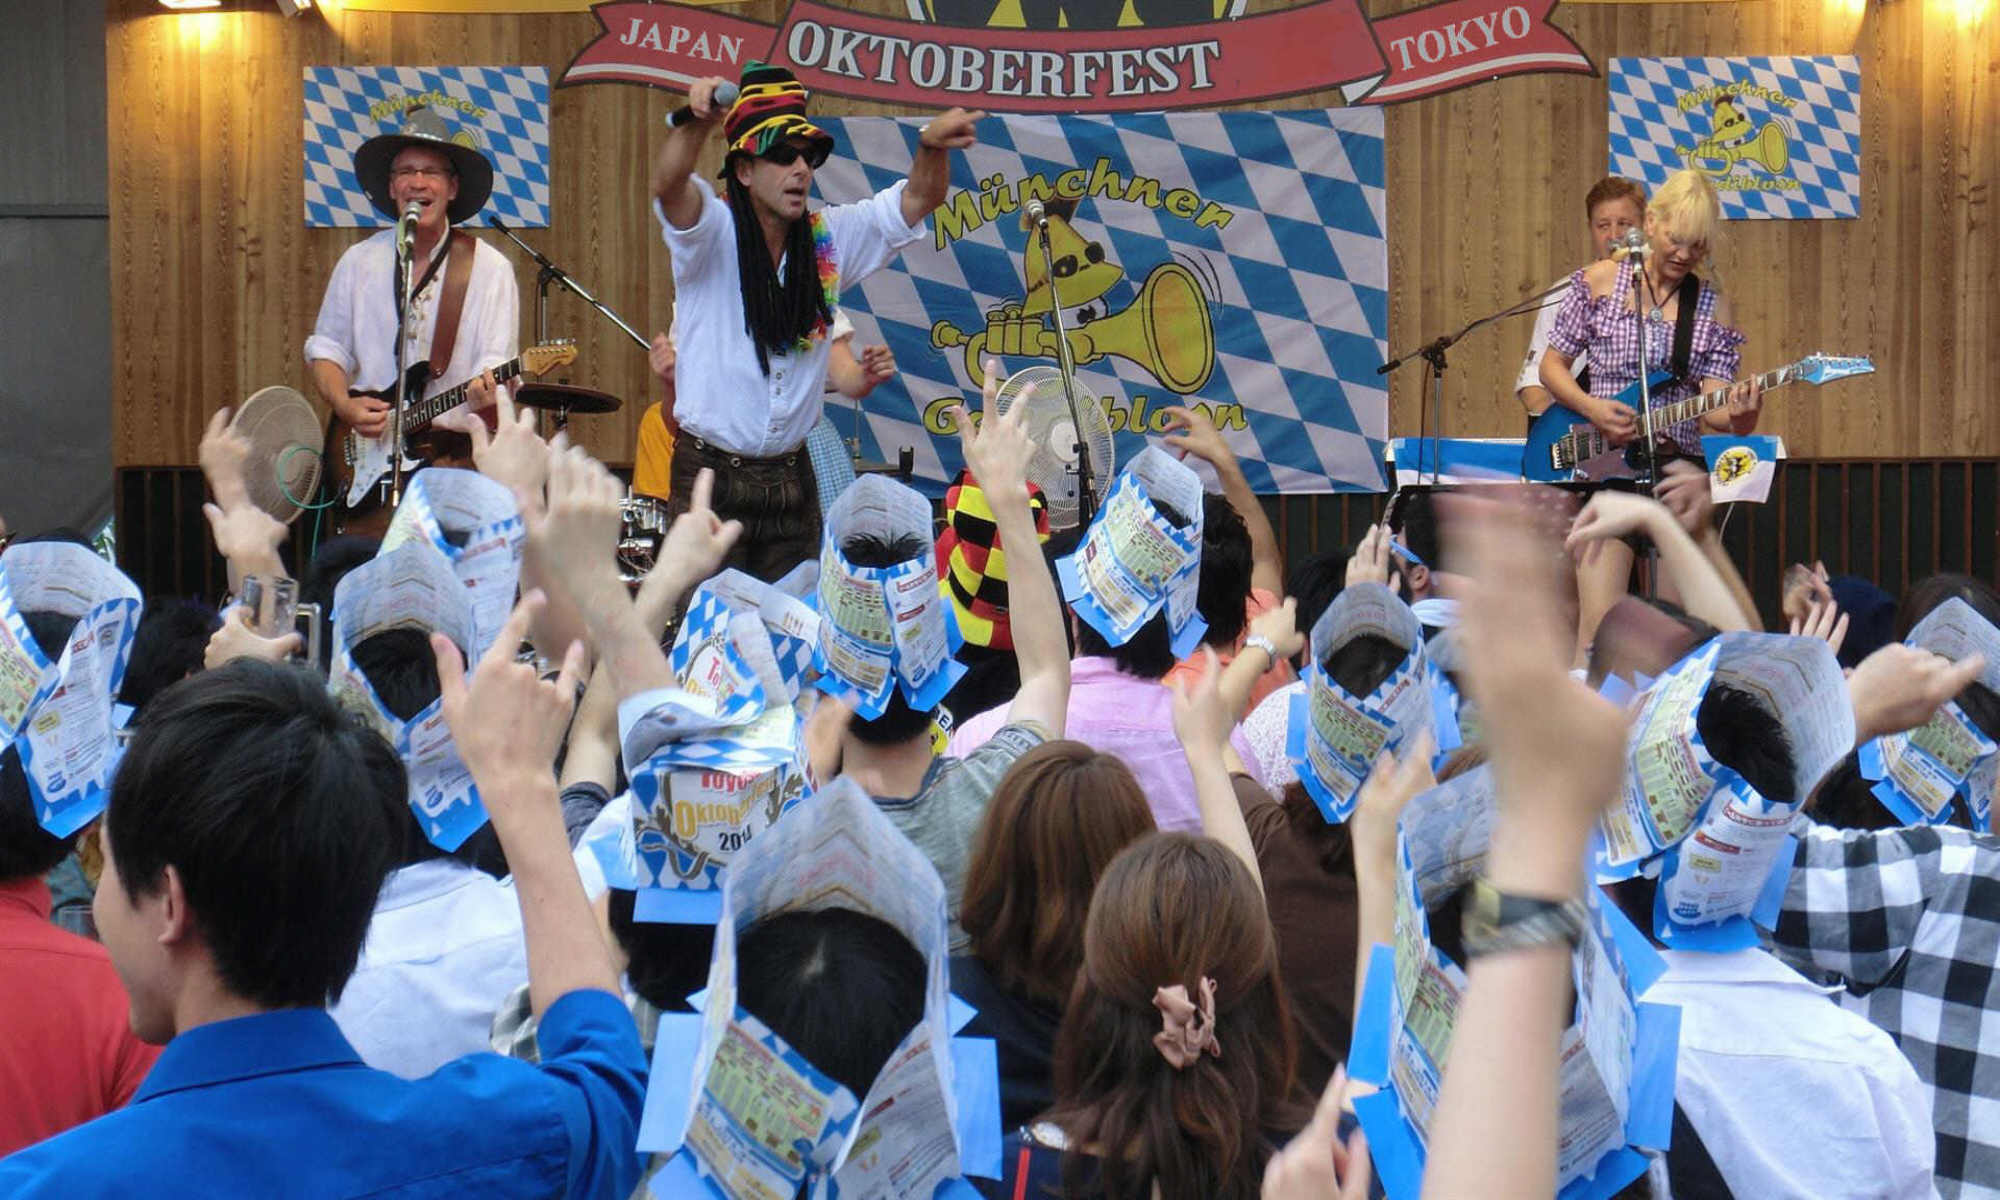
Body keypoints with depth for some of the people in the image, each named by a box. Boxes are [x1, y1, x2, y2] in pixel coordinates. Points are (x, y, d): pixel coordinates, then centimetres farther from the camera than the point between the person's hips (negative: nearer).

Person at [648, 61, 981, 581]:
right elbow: (668, 184, -29)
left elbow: (919, 198, 6)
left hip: (792, 476, 5)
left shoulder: (829, 236, 6)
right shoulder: (713, 235, -9)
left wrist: (932, 145, -17)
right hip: (712, 474, -5)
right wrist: (698, 123, -49)